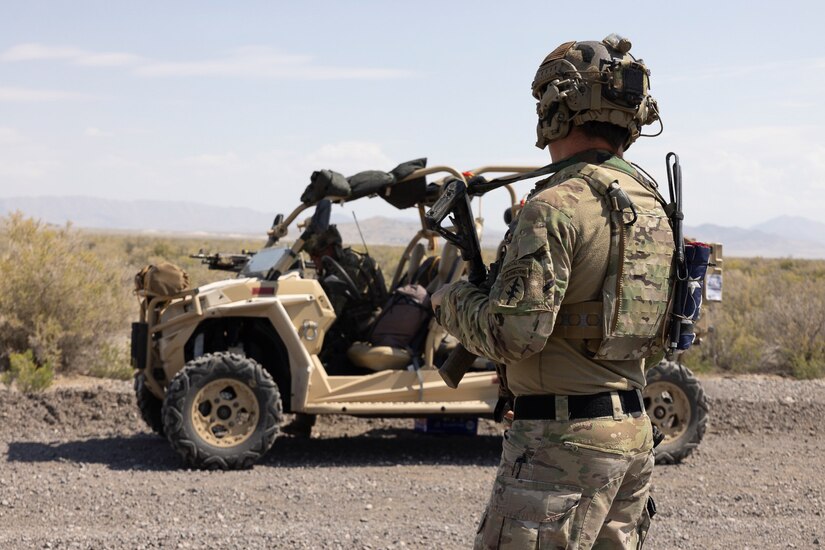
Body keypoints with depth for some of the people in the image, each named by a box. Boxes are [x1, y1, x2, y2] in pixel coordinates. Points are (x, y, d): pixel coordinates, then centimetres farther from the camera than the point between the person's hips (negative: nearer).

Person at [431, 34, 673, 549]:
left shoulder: (558, 206, -16)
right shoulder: (651, 203, 11)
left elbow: (515, 333, -22)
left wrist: (453, 299, -2)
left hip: (564, 437, -9)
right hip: (635, 431, 9)